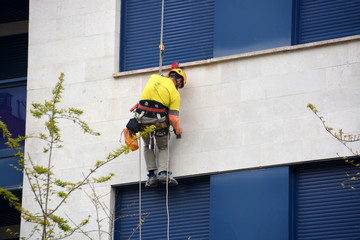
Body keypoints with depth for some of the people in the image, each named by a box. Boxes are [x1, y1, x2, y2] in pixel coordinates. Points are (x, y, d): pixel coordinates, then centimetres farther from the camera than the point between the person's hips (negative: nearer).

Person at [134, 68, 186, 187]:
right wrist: (178, 129, 12)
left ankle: (152, 174, 10)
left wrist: (167, 77, 57)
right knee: (163, 147, 20)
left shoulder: (154, 78, 12)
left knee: (148, 147, 25)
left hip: (142, 119, 3)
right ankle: (163, 172, -4)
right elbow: (173, 119, -7)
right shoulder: (175, 94, 1)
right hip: (159, 121, -3)